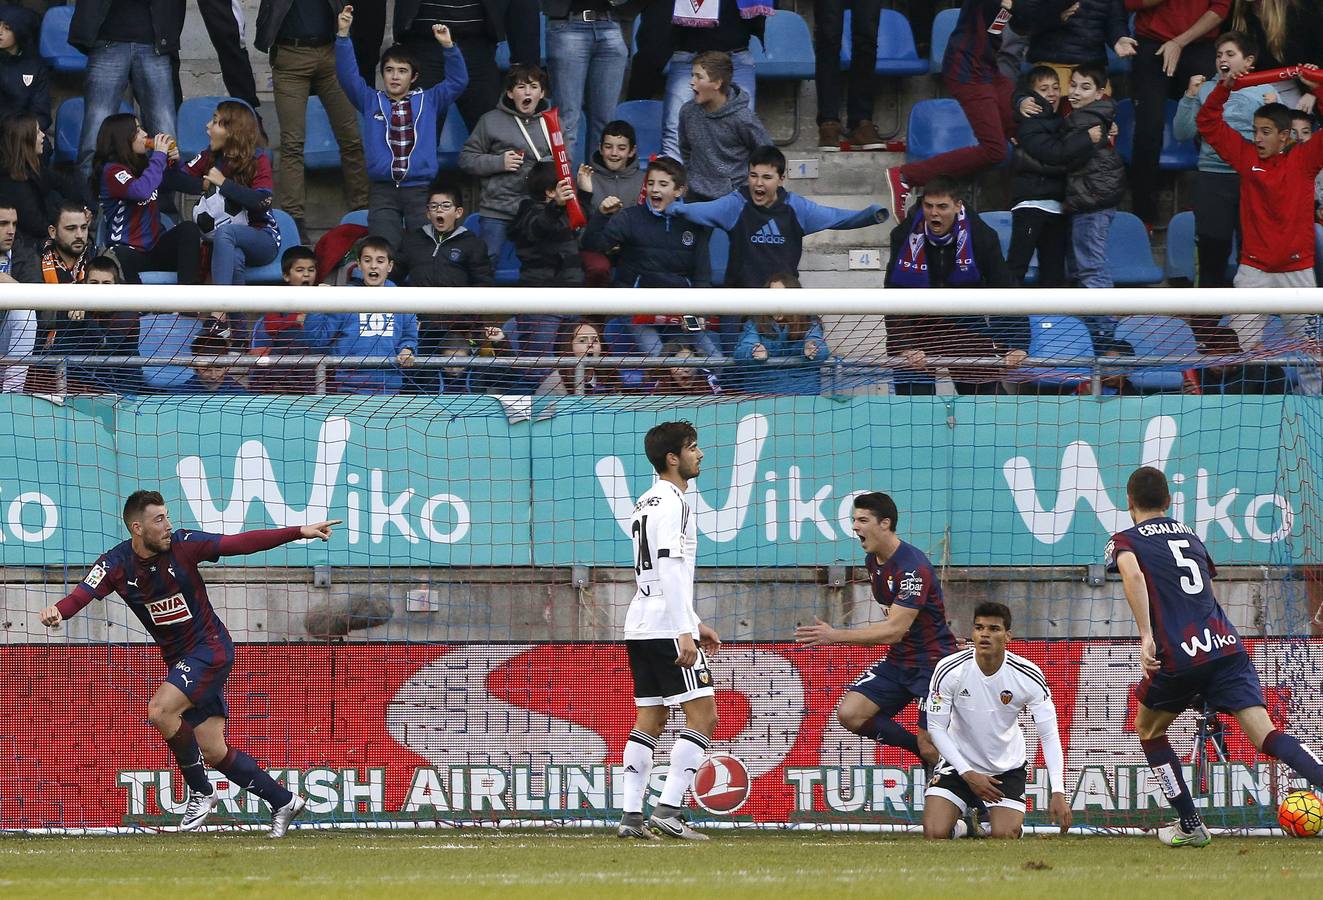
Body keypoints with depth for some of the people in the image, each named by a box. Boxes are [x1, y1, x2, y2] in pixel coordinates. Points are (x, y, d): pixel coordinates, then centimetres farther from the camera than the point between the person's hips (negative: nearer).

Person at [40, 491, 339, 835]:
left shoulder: (183, 545, -13)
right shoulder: (116, 564, -7)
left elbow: (243, 544, -11)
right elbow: (84, 593, -24)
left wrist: (300, 532, -16)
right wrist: (58, 611, -47)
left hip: (210, 649, -5)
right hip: (179, 660, 5)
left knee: (160, 710, -25)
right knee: (214, 751, 4)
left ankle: (201, 792, -8)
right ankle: (283, 801, 20)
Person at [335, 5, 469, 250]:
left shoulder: (428, 101, 13)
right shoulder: (370, 101, 13)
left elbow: (458, 80, 5)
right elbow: (347, 75, 3)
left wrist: (448, 46, -10)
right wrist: (343, 35, -9)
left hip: (420, 190, 0)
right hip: (383, 191, 0)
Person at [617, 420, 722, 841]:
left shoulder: (647, 502, 20)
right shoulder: (672, 503, -12)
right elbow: (671, 570, -20)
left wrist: (693, 623, 29)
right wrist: (684, 632, -23)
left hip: (641, 629, 10)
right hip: (666, 627, -10)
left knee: (649, 720, 9)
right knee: (703, 715, -8)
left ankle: (631, 815, 3)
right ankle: (668, 810, -14)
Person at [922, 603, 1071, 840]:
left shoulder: (1029, 676, -18)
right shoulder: (949, 670, -19)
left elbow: (1049, 735, -15)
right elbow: (936, 727, -11)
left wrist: (1058, 793, -25)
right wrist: (968, 774, -19)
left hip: (1007, 767, 0)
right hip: (958, 764, 0)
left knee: (1005, 837, -16)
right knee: (935, 834, -17)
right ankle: (963, 819, 19)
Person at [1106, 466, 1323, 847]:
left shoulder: (1125, 541, 8)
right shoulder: (1189, 535, 25)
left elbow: (1132, 575, -15)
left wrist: (1147, 636, -21)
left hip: (1180, 655, -4)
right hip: (1226, 644, 4)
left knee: (1148, 730, 23)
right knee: (1266, 735, -8)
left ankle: (1190, 826, 20)